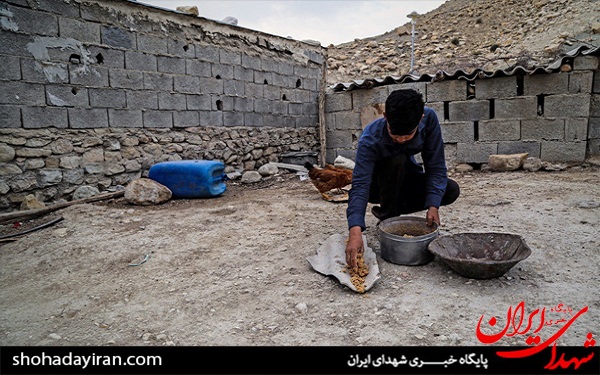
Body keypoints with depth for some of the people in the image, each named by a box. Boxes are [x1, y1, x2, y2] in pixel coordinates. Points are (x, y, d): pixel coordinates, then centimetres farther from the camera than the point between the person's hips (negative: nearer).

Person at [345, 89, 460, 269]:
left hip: (405, 179, 4)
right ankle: (389, 217, -13)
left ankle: (389, 209, 0)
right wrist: (355, 232, -54)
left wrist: (433, 206, -32)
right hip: (377, 185, -4)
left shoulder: (429, 118, -24)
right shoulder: (370, 140, -34)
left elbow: (436, 165, -20)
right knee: (397, 160, -35)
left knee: (451, 190, -17)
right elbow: (359, 186, -42)